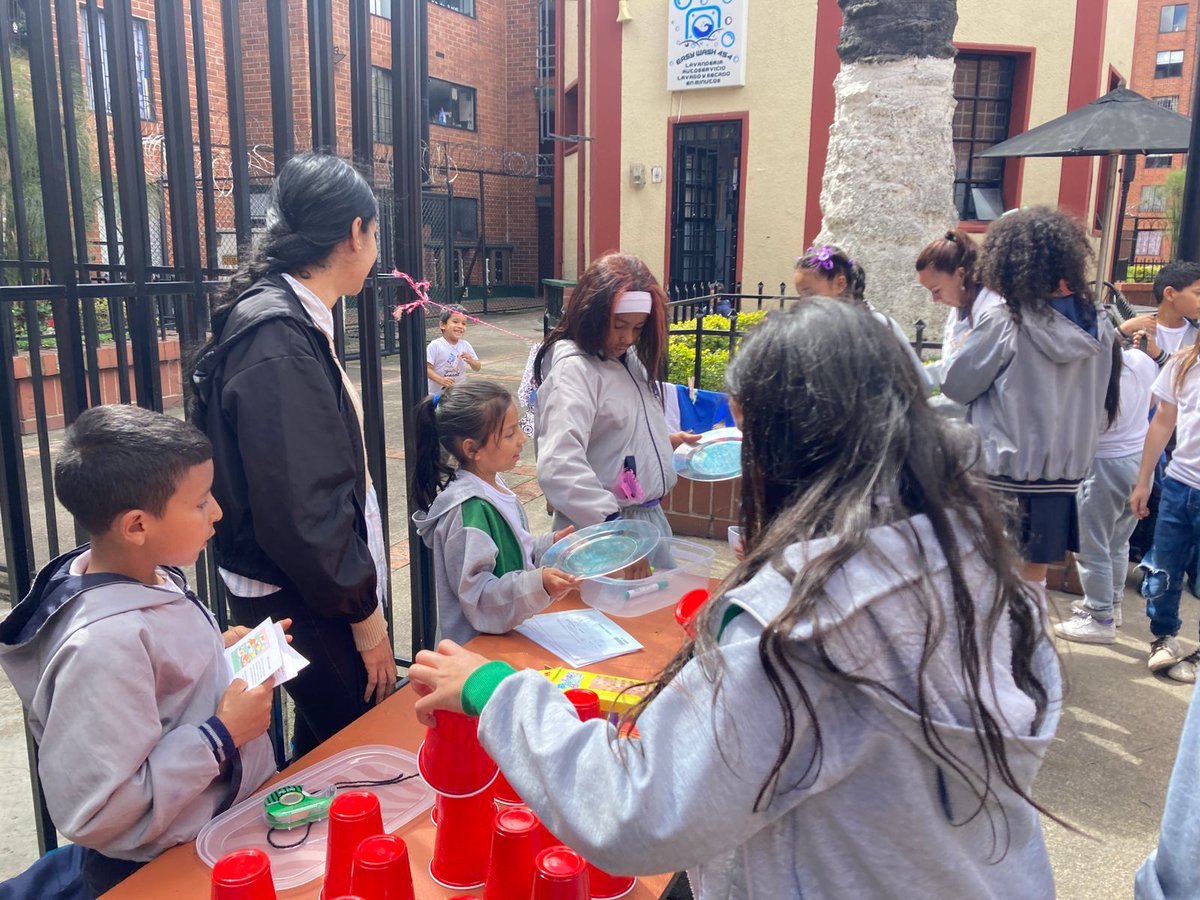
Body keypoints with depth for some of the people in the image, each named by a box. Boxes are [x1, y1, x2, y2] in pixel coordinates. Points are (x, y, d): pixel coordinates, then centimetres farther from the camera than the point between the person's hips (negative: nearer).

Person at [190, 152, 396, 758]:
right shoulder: (277, 339, -22)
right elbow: (303, 509, -24)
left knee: (325, 745, 21)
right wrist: (366, 617, -14)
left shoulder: (293, 321, 9)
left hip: (313, 592, 9)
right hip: (303, 609, -9)